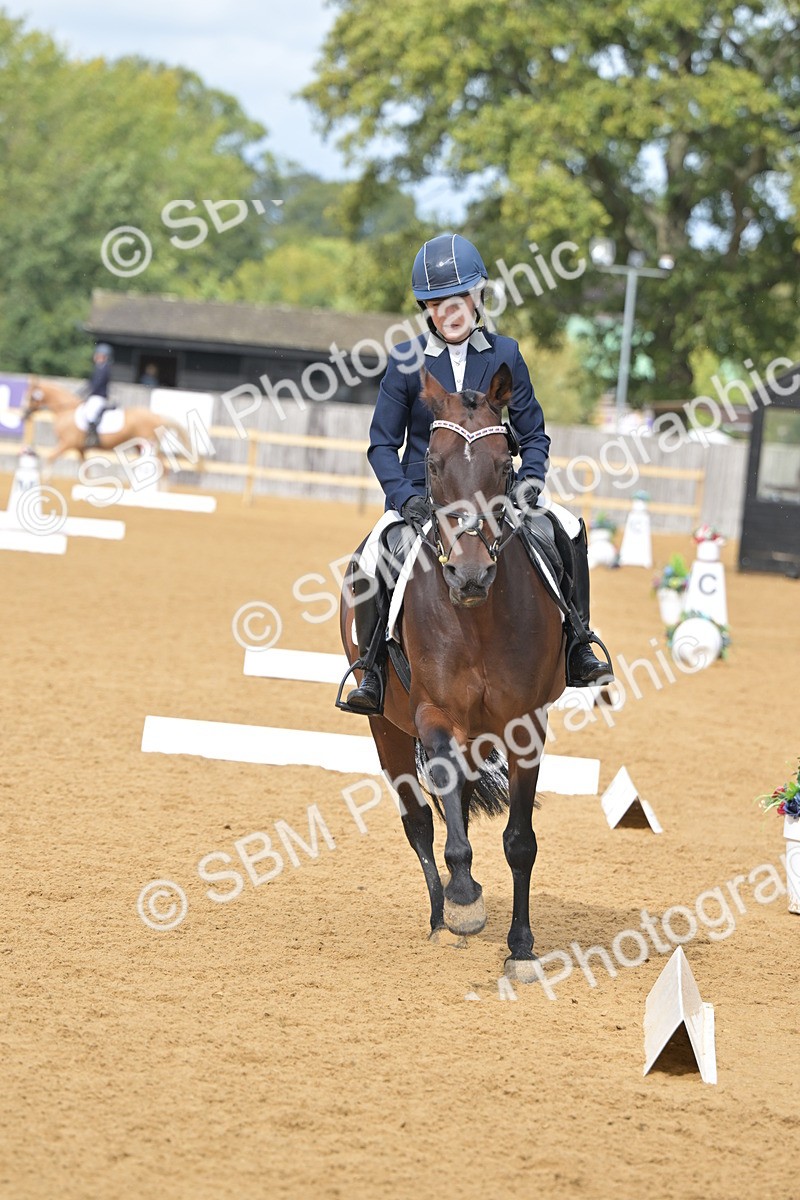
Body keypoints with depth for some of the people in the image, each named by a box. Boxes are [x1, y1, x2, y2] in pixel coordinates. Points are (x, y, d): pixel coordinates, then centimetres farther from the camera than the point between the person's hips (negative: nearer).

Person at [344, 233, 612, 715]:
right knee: (370, 563, -28)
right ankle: (373, 672, -13)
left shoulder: (504, 355, 2)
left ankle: (576, 650, -4)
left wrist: (529, 485, -11)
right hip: (422, 492, -2)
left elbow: (534, 435, 7)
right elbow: (383, 443, 0)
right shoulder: (407, 360, -3)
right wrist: (405, 496, -16)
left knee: (569, 528, -17)